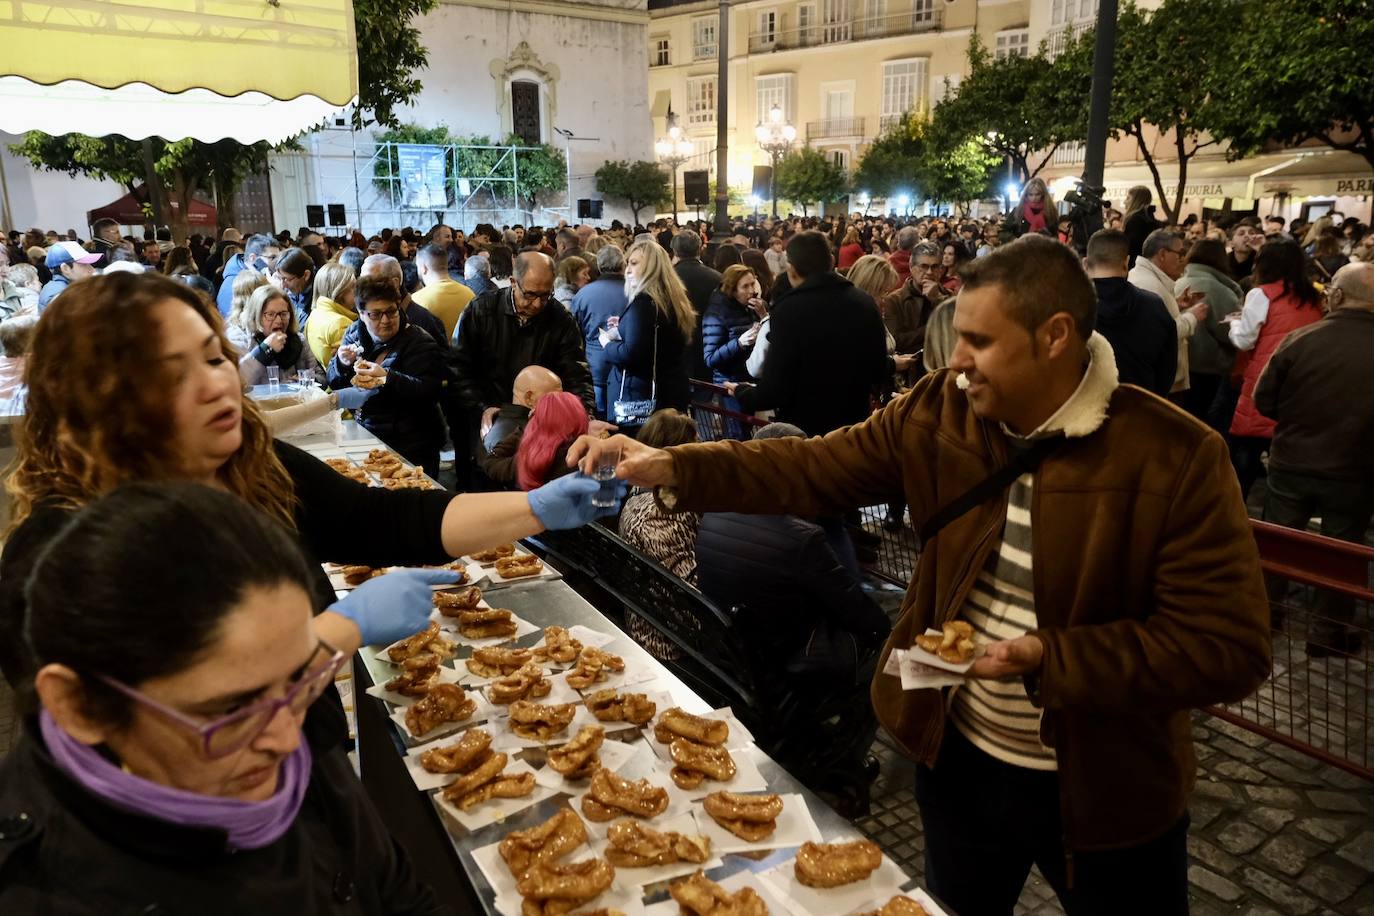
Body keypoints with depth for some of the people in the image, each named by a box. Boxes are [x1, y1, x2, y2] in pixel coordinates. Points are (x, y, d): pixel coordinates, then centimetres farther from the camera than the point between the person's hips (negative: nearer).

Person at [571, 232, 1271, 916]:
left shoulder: (1176, 458, -22)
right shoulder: (940, 413, -9)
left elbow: (1230, 650, -21)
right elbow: (813, 469, -8)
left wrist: (1052, 658, -30)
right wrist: (670, 467, -19)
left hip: (1103, 788, -3)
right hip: (957, 756, 4)